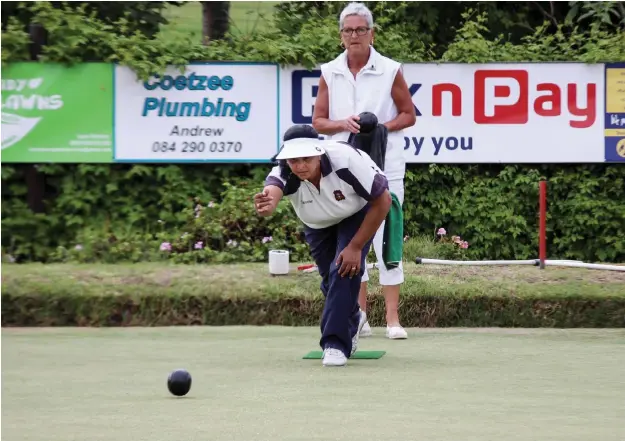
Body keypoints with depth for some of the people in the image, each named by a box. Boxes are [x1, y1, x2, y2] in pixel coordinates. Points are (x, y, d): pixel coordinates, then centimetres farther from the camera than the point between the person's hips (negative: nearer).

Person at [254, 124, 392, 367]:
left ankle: (336, 343, -14)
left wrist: (356, 246, -27)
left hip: (357, 215, -3)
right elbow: (272, 188, -60)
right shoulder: (285, 171, -35)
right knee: (330, 277, 12)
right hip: (317, 224, 3)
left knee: (344, 270, -22)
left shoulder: (345, 161, -40)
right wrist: (267, 203, -85)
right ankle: (351, 320, 43)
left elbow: (382, 201, -28)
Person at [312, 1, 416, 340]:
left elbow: (409, 115, 4)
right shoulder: (329, 73, 6)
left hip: (384, 165, -3)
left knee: (386, 239, -7)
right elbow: (318, 122, 8)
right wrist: (343, 124, -12)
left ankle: (392, 318, -5)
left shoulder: (390, 71, -1)